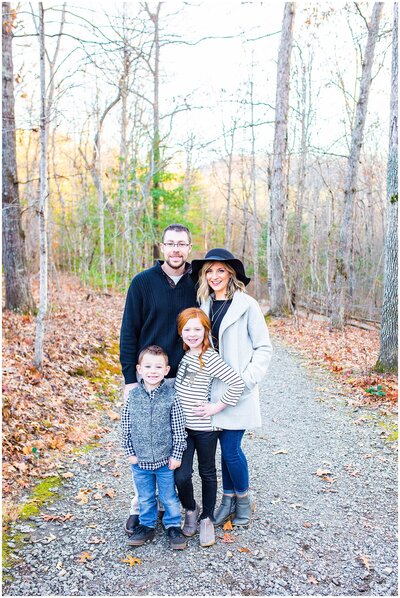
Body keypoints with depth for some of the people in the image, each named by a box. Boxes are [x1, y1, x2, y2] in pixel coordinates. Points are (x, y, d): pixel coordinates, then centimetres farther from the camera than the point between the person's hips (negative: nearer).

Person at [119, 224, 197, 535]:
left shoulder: (196, 285, 2)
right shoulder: (143, 282, -5)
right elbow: (129, 332, -4)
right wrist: (130, 378, -8)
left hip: (184, 380, 2)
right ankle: (140, 507, 19)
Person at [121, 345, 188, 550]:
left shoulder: (171, 396, -11)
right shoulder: (133, 395, -6)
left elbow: (179, 429, -6)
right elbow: (126, 426, 1)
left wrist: (176, 455, -6)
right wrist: (130, 452, 0)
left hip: (165, 460, -2)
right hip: (140, 460, 2)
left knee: (169, 497, 14)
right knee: (145, 497, 19)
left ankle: (173, 526, 34)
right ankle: (147, 526, 38)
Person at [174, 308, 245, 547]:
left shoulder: (210, 357, -16)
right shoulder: (183, 355, 4)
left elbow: (237, 383, -22)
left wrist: (217, 407, -17)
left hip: (204, 428, -4)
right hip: (181, 426, 5)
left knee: (208, 473, 14)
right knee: (181, 476, 0)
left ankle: (207, 518, 32)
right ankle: (190, 509, 29)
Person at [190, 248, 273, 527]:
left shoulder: (246, 305, -9)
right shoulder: (204, 305, 6)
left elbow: (264, 348, -7)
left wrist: (247, 379, -14)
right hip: (215, 389, 5)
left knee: (230, 447, -2)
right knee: (226, 446, 13)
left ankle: (243, 499, 23)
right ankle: (228, 499, 30)